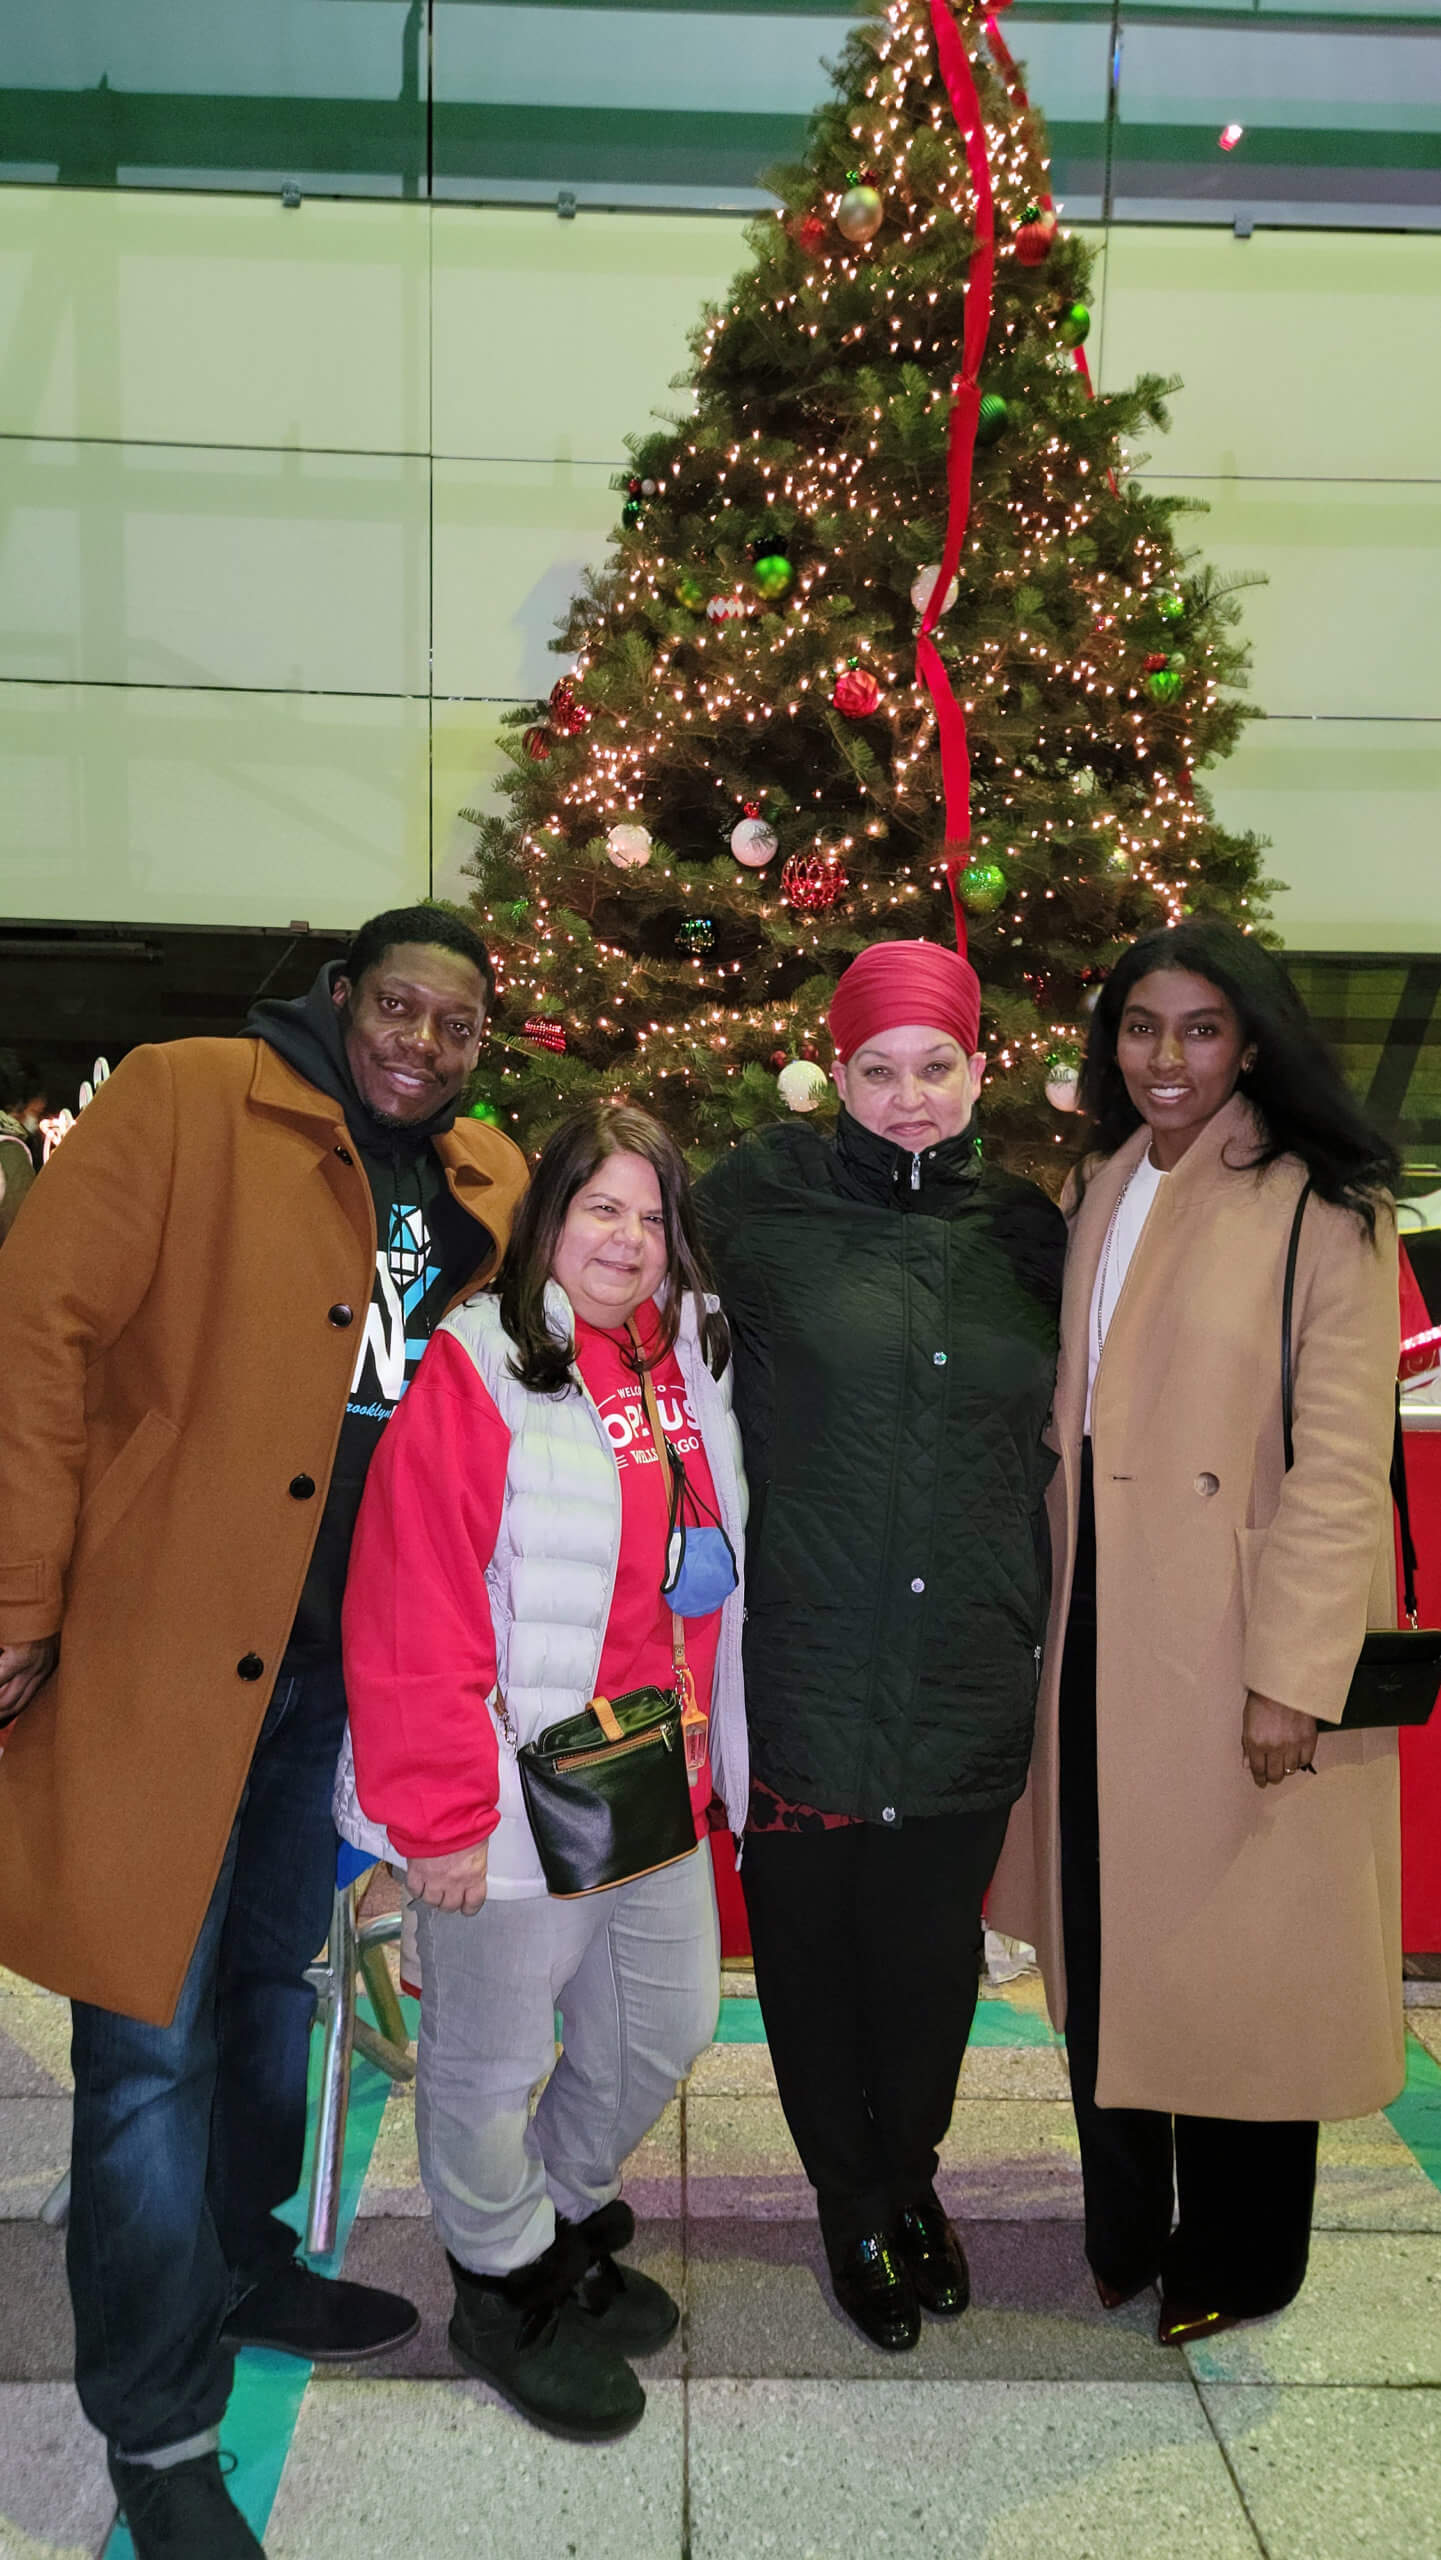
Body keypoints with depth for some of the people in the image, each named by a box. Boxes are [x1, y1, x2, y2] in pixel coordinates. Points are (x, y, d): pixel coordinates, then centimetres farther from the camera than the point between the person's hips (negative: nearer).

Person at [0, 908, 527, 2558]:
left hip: (346, 1664, 6)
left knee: (279, 1984, 22)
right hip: (164, 1645, -6)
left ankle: (242, 2267, 45)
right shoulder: (186, 1097, -9)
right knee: (154, 2031, 3)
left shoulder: (484, 1186, 8)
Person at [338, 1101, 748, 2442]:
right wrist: (443, 1813, -17)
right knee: (490, 2062, 12)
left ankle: (564, 2217, 48)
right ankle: (506, 2290, 38)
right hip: (519, 1807, -7)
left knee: (670, 2026, 22)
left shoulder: (687, 1363, 6)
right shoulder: (479, 1367, -16)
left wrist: (715, 1756, 13)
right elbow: (410, 1614, -19)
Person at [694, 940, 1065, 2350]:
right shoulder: (759, 1198, -4)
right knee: (811, 1940, 13)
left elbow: (1053, 1451, 14)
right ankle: (852, 2205, 39)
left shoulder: (1024, 1229, 6)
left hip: (971, 1682, 2)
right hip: (804, 1666, -2)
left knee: (932, 1945, 16)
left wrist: (1050, 1636, 13)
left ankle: (912, 2175, 45)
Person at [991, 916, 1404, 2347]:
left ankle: (1237, 2258, 32)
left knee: (1232, 1943, 8)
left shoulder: (1322, 1208, -11)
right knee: (1100, 1925, 16)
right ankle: (1122, 2225, 37)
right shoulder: (1101, 1192, 9)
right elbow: (1072, 1417, 11)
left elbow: (1340, 1460, -15)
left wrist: (1294, 1674, -18)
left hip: (1235, 1640, -6)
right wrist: (1053, 1608, 8)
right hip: (1099, 1628, 6)